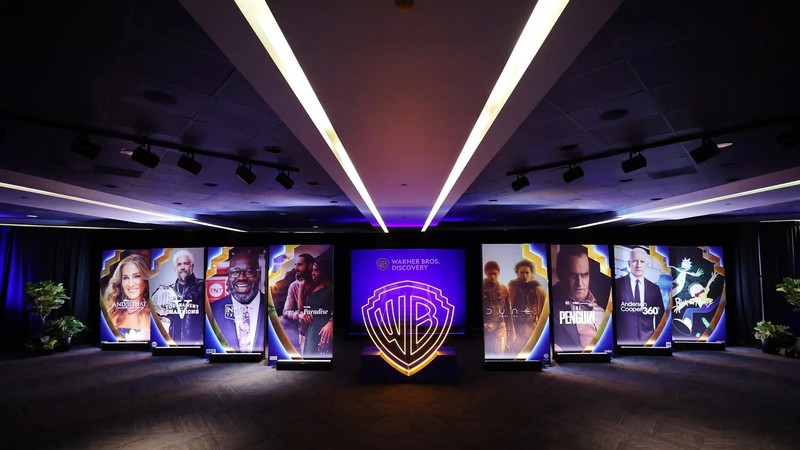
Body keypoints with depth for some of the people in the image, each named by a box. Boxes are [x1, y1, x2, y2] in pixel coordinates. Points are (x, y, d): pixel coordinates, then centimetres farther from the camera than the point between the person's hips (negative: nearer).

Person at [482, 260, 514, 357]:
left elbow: (508, 313, 9)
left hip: (499, 328, 2)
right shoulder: (482, 287, -2)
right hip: (483, 328, -2)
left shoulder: (504, 289, 6)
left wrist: (511, 333, 7)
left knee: (499, 355, -2)